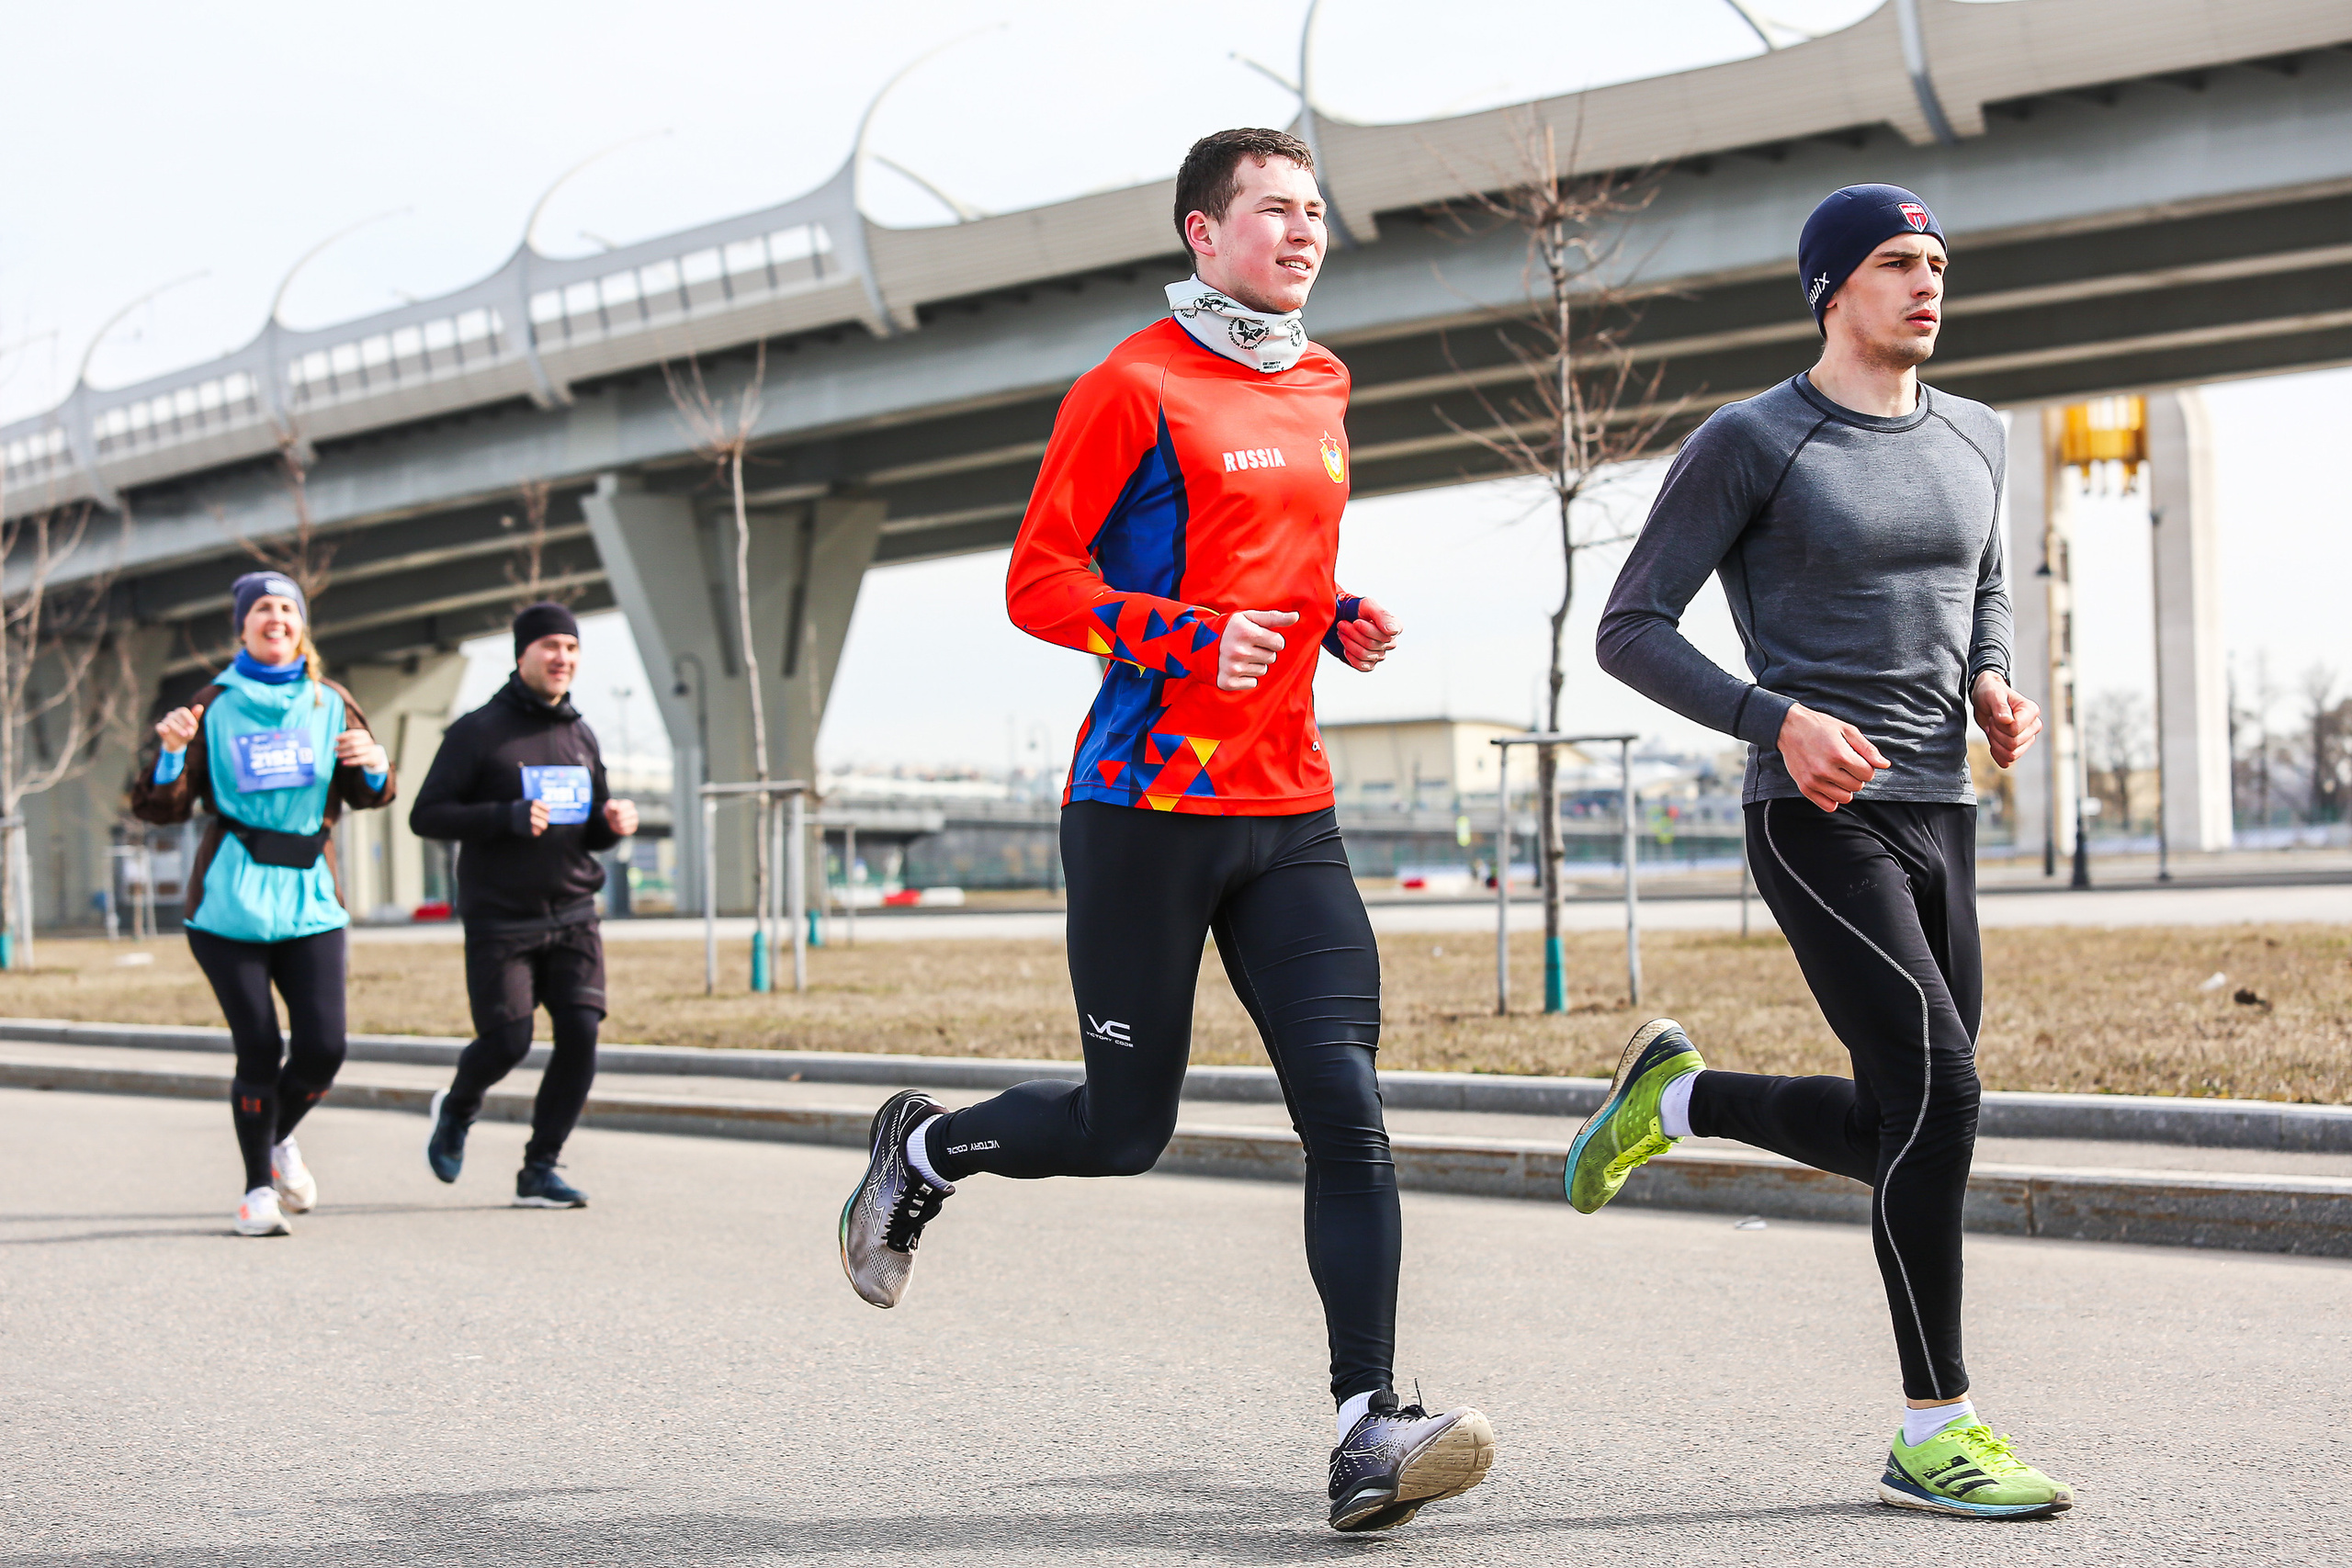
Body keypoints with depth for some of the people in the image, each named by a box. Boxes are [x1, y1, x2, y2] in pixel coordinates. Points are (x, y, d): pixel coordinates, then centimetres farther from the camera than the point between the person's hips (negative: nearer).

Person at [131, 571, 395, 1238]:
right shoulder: (214, 707, 3)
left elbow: (367, 797, 13)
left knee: (323, 1047, -6)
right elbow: (159, 806, 0)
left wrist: (375, 766, -9)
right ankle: (258, 1187, 10)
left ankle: (279, 1135, 26)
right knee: (258, 1048, -7)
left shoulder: (330, 705, 10)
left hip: (309, 899, 2)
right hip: (230, 900, -2)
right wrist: (172, 752, -20)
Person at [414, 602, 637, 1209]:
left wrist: (614, 823, -2)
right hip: (499, 921, -4)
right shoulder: (477, 732, -3)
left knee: (581, 1034, -10)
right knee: (506, 1043, -7)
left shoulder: (581, 737, 14)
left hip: (573, 916, 5)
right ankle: (456, 1111, 28)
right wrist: (508, 818, -21)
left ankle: (540, 1169, 1)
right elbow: (426, 815, -8)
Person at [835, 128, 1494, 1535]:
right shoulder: (1136, 388, -6)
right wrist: (1196, 636, -21)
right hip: (1147, 806, -6)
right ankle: (924, 1151, 34)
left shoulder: (1322, 388, 16)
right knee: (1124, 1129, 4)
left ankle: (1369, 1433, -10)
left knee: (1347, 1105, -9)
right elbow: (1039, 584, -8)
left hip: (1290, 810, 6)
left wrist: (1336, 620, 10)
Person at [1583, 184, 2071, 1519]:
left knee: (1907, 1133, 9)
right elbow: (1631, 632, -6)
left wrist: (1996, 691, 4)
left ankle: (1675, 1098, 33)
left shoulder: (1975, 438, 13)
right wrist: (1779, 722, -21)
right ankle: (1935, 1434, -7)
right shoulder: (1749, 442, -6)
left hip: (1940, 818, 7)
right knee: (1943, 1097, -17)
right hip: (1819, 823, -7)